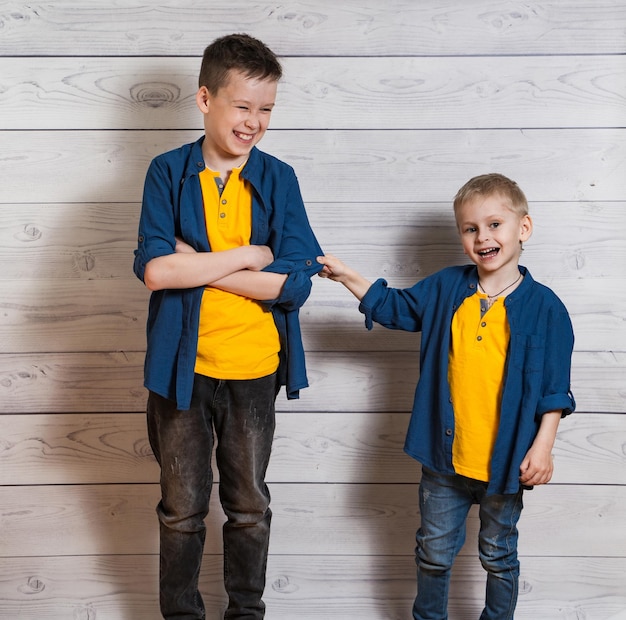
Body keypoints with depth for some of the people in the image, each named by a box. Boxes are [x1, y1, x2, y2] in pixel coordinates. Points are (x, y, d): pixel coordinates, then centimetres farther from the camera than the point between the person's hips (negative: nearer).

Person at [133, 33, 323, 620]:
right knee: (182, 509, 13)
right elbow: (154, 269, -19)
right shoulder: (168, 173, -5)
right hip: (181, 369, -1)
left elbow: (295, 282, -13)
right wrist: (246, 256, -17)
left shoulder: (278, 179, -3)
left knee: (249, 505, 15)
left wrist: (196, 264, -16)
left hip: (253, 371, 1)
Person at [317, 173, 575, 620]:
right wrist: (346, 276, 8)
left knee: (499, 556, 16)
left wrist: (543, 445, -12)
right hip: (445, 454, 3)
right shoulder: (444, 289, 1)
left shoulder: (543, 306, -9)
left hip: (505, 460, -3)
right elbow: (393, 306, 16)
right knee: (434, 551, 16)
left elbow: (553, 388, -7)